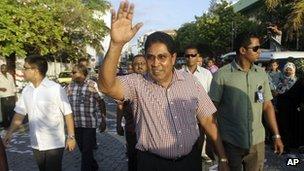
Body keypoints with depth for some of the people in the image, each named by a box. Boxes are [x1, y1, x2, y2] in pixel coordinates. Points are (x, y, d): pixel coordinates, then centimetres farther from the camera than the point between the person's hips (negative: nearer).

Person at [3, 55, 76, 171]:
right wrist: (9, 132, -3)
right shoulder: (26, 90, 3)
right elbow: (19, 114, 8)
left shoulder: (55, 89, -15)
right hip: (36, 144, 6)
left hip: (54, 144, -6)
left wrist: (71, 137, -12)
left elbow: (68, 114, -12)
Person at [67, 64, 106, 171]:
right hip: (76, 124, 6)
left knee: (87, 150, -1)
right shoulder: (70, 87, 5)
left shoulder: (92, 85, -10)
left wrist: (103, 121, -5)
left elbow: (101, 102, -6)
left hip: (90, 124, -5)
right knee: (82, 149, 18)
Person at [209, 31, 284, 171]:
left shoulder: (261, 73, 3)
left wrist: (276, 135, 6)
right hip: (230, 143, -3)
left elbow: (267, 106, 8)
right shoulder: (222, 74, -11)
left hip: (257, 141, 4)